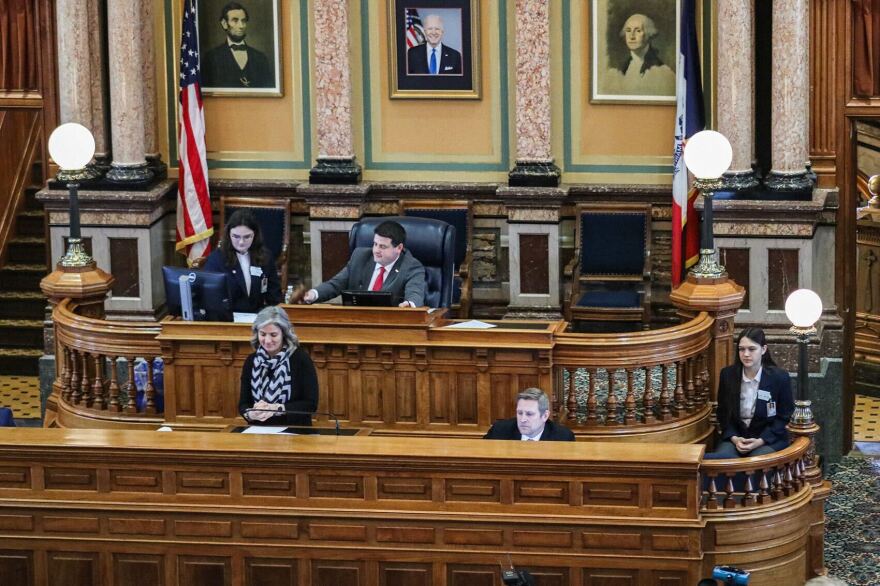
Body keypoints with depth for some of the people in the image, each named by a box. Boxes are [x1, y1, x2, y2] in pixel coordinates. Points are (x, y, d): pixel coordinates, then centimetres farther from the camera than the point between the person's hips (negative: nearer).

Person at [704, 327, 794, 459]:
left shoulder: (780, 377, -6)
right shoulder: (727, 374, 1)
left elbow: (783, 417, 0)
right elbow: (723, 413, 9)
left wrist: (760, 441, -15)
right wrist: (734, 438, -10)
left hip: (770, 438, -2)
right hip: (736, 436, 2)